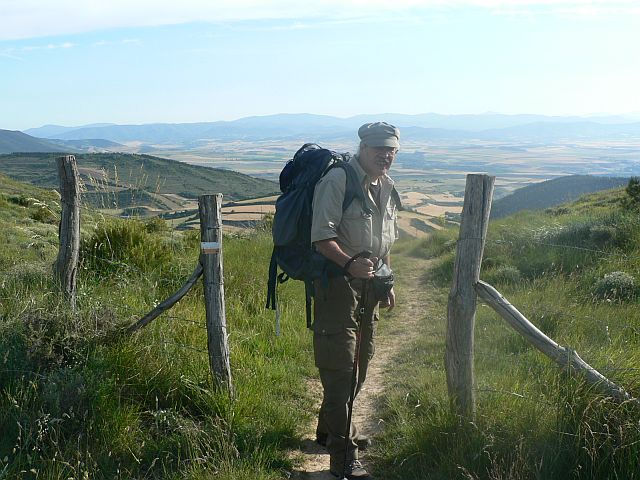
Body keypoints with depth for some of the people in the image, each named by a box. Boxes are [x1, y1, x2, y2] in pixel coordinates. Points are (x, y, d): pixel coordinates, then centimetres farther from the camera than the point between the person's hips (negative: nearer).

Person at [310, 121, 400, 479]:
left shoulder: (386, 186, 11)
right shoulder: (337, 181, -16)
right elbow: (322, 237, -22)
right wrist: (350, 264, -36)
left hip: (370, 284, 9)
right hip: (337, 282, -9)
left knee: (360, 360, 17)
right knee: (339, 366, -8)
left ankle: (331, 428, 36)